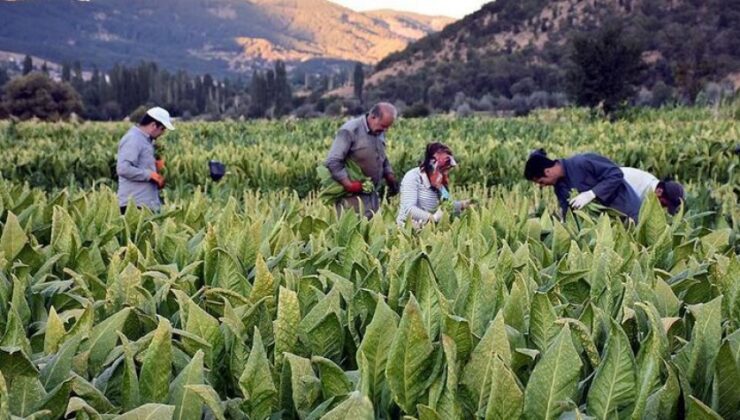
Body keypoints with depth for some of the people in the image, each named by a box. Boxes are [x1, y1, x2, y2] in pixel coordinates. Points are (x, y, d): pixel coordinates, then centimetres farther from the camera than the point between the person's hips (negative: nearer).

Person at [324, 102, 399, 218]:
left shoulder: (380, 132, 9)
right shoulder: (350, 131, -14)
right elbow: (332, 162, -18)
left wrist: (390, 178, 9)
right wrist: (350, 185, -23)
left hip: (372, 195, 7)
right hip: (353, 197, -7)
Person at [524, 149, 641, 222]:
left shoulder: (581, 163, -28)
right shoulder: (559, 186, -4)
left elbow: (616, 174, -26)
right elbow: (568, 213, 1)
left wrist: (590, 194, -32)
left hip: (626, 210, -7)